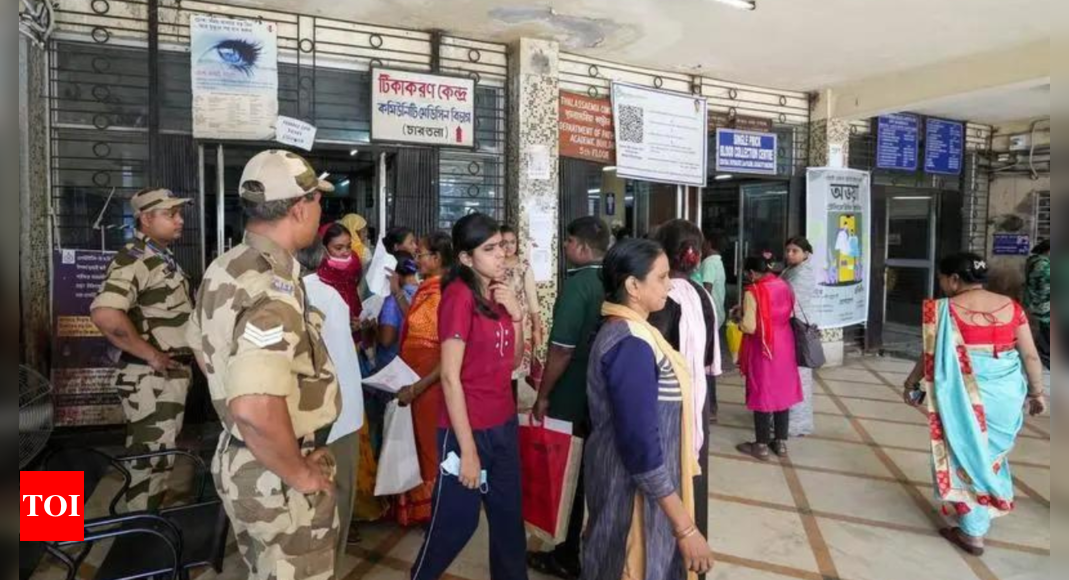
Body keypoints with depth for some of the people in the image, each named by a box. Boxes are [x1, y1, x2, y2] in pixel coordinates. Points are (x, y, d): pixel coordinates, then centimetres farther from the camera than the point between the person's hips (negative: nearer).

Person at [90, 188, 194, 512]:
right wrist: (150, 354, -25)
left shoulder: (163, 258, 13)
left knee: (159, 458, 21)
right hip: (152, 378, -10)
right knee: (151, 461, 0)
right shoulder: (135, 259, -18)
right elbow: (105, 313, -35)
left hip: (172, 374, 10)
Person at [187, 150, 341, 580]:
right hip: (278, 478, -9)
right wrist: (300, 475, -24)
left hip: (241, 460, 9)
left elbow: (202, 346, 19)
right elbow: (256, 409, -40)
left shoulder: (226, 269, 2)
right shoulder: (273, 290, -29)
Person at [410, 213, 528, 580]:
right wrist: (467, 449, -18)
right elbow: (450, 377, -19)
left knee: (509, 516, 17)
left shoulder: (498, 294, 6)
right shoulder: (459, 295, -17)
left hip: (504, 424, 7)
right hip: (468, 429, -7)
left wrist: (516, 316, -5)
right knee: (456, 521, 8)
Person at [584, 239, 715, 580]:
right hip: (635, 487, -9)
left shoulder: (625, 331, 4)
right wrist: (685, 528, -22)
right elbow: (641, 447, -27)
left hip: (631, 478, 9)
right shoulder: (630, 345, -26)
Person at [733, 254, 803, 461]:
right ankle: (781, 442, 23)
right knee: (782, 392, 13)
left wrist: (739, 320, 0)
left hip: (763, 349, -6)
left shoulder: (753, 292, -17)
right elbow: (790, 315, 13)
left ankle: (762, 446, 12)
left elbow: (749, 327, -20)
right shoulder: (784, 286, 2)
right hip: (784, 346, 6)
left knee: (762, 394, 3)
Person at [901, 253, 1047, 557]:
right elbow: (1031, 355, 3)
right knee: (990, 451, 23)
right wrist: (1037, 392, 14)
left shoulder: (944, 309, -11)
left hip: (966, 395, -4)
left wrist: (911, 383, 6)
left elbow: (931, 356, -8)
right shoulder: (1011, 306, 2)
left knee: (968, 455, 8)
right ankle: (989, 507, 40)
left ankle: (973, 533, 16)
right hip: (1007, 392, 5)